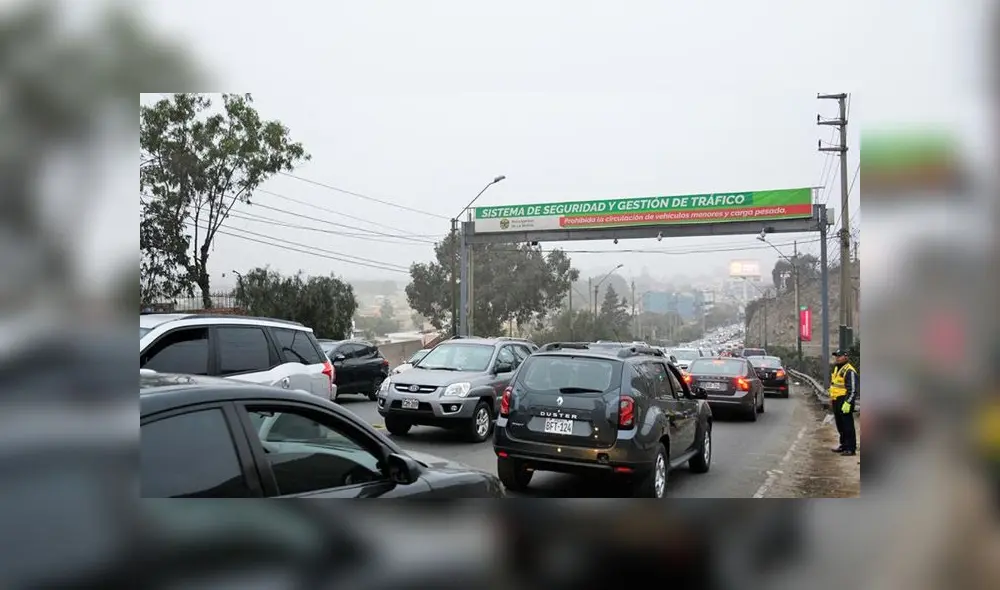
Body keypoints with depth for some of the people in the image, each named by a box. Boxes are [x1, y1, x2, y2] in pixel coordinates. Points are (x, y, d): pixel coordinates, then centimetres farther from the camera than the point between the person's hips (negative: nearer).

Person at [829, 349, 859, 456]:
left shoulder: (849, 371, -16)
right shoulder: (836, 368, 15)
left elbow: (853, 390, -19)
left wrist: (847, 403, -23)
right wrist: (832, 399, 24)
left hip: (845, 402, -10)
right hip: (836, 401, 10)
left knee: (848, 426, -5)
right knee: (840, 426, 17)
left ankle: (851, 449, -1)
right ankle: (844, 445, 27)